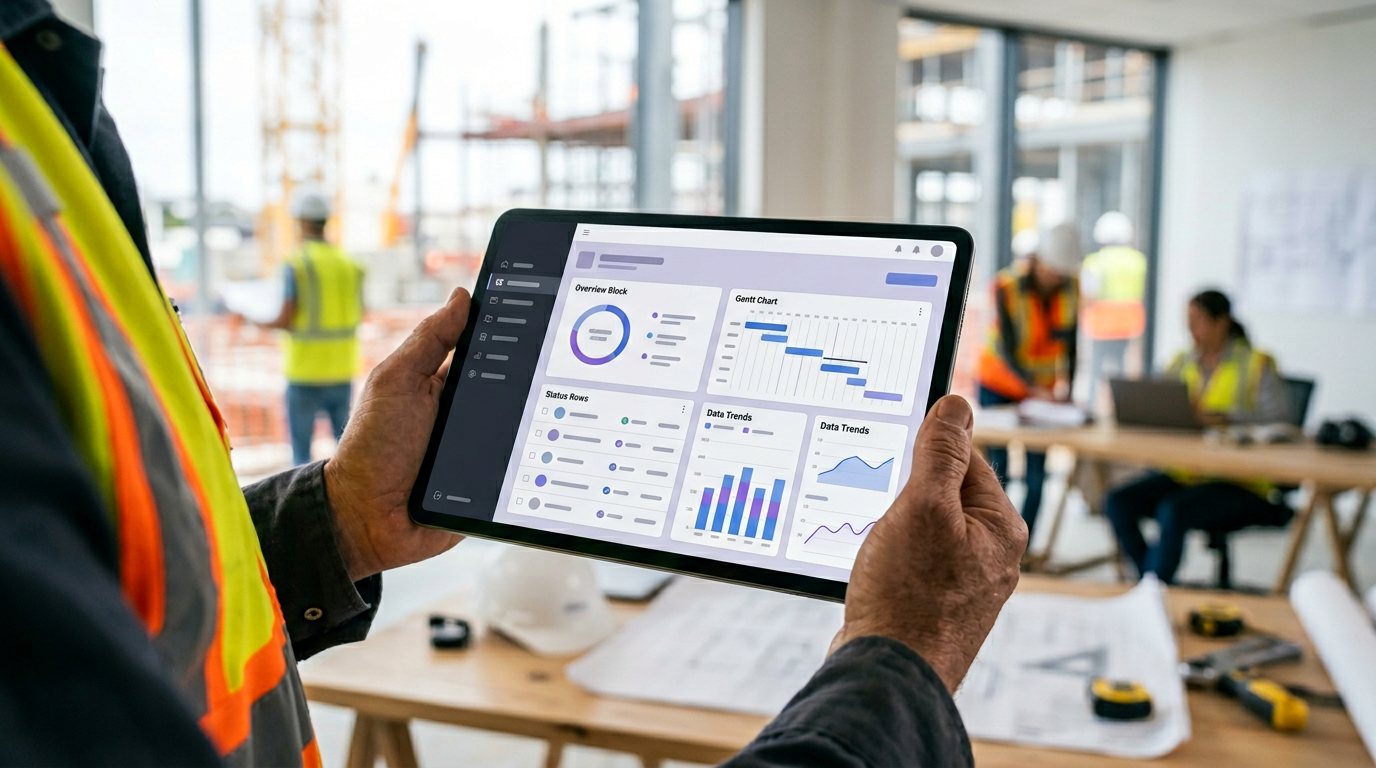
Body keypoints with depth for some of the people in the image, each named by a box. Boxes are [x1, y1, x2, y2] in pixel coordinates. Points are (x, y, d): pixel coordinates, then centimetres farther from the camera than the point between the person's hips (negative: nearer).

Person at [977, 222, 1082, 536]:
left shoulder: (1070, 286, -8)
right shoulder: (1006, 285, -21)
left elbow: (1069, 344, -4)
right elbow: (1007, 350, -24)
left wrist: (1066, 390, -14)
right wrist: (1035, 389, -35)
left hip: (1045, 389, 3)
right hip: (999, 386, -3)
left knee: (1036, 474, -2)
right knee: (996, 472, -7)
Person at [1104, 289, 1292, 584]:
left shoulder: (1256, 363, -1)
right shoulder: (1183, 362, 15)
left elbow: (1279, 415, -14)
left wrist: (1229, 417, -30)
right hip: (1185, 472, 6)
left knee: (1173, 511, -33)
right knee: (1118, 501, -18)